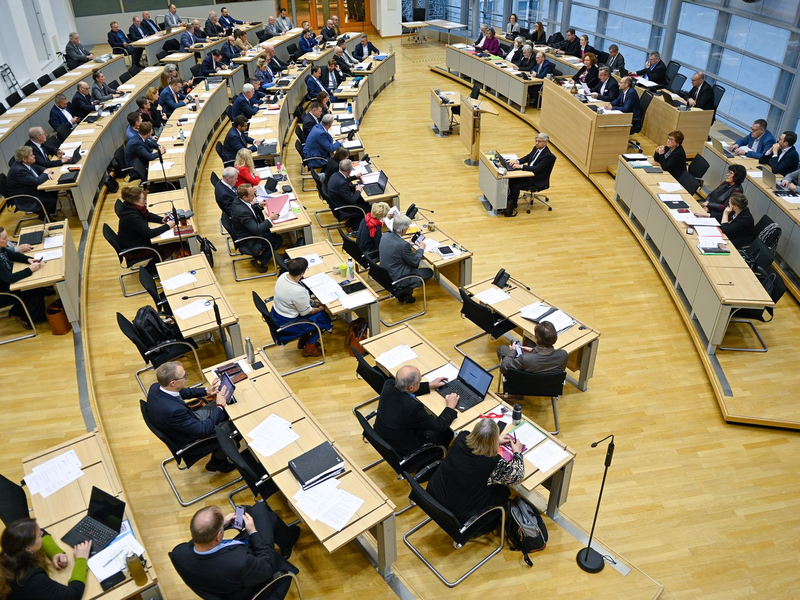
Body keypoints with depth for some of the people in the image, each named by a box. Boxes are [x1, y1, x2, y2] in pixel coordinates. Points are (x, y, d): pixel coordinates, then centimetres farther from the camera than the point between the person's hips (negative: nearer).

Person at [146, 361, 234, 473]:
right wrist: (220, 407, -17)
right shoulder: (173, 410, -42)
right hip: (189, 443, -7)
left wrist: (206, 391, -3)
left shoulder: (156, 387, -18)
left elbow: (181, 392, 5)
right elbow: (203, 430, -28)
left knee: (224, 410, 13)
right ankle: (217, 462, 29)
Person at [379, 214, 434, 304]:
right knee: (429, 272, 8)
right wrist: (421, 249, 2)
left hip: (384, 274, 8)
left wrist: (411, 245, 12)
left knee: (414, 266, 25)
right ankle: (404, 293, 13)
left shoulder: (385, 235, -7)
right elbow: (415, 262, -13)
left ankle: (402, 293, 22)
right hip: (396, 280, -8)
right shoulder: (403, 245, -29)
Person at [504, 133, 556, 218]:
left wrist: (521, 166, -31)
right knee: (510, 179, -13)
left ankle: (513, 208, -9)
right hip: (528, 173, 8)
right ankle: (508, 200, -3)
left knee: (516, 186, -24)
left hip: (537, 180, -8)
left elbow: (536, 168, -27)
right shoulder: (536, 148, 5)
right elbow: (527, 157, 15)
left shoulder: (548, 155, -21)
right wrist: (517, 161, -6)